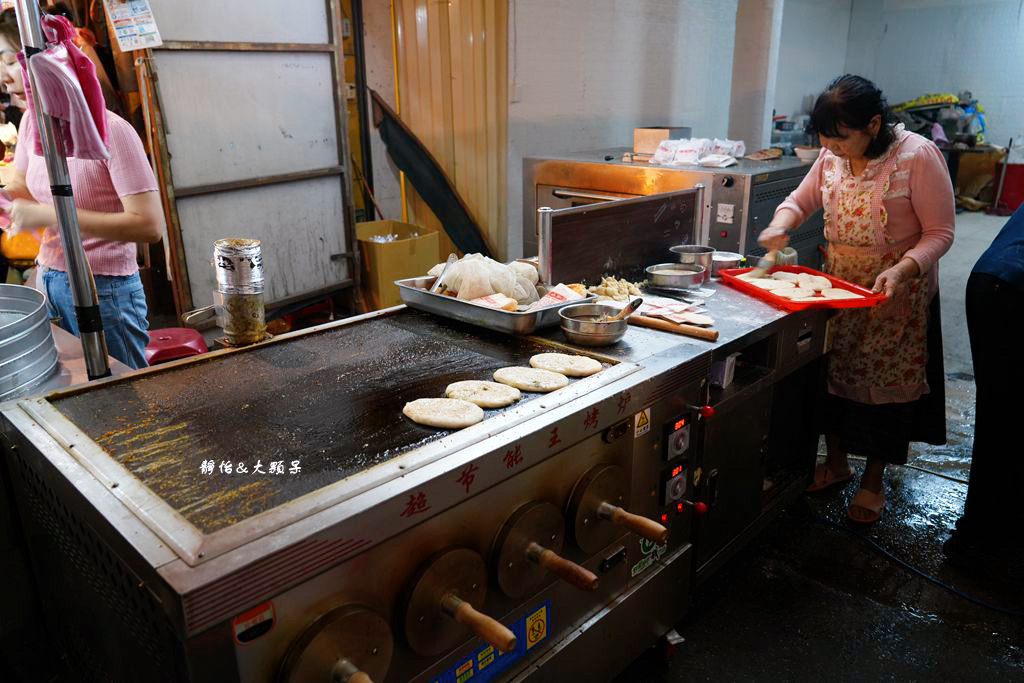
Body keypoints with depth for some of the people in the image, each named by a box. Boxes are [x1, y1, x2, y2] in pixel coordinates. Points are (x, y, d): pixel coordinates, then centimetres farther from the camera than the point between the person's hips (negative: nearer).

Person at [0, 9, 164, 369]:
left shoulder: (110, 131, -18)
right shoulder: (32, 122, 5)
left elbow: (150, 225, -24)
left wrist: (49, 215, -23)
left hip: (105, 293, -7)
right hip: (49, 282, 7)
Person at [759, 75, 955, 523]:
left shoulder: (918, 156, -18)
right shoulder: (833, 156, -2)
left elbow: (940, 232, -16)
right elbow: (801, 200, 9)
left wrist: (902, 270, -32)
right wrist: (780, 226, -13)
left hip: (897, 291, -5)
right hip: (838, 284, 5)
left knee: (887, 383, 7)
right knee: (832, 371, 13)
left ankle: (874, 480, 25)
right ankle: (836, 462, 34)